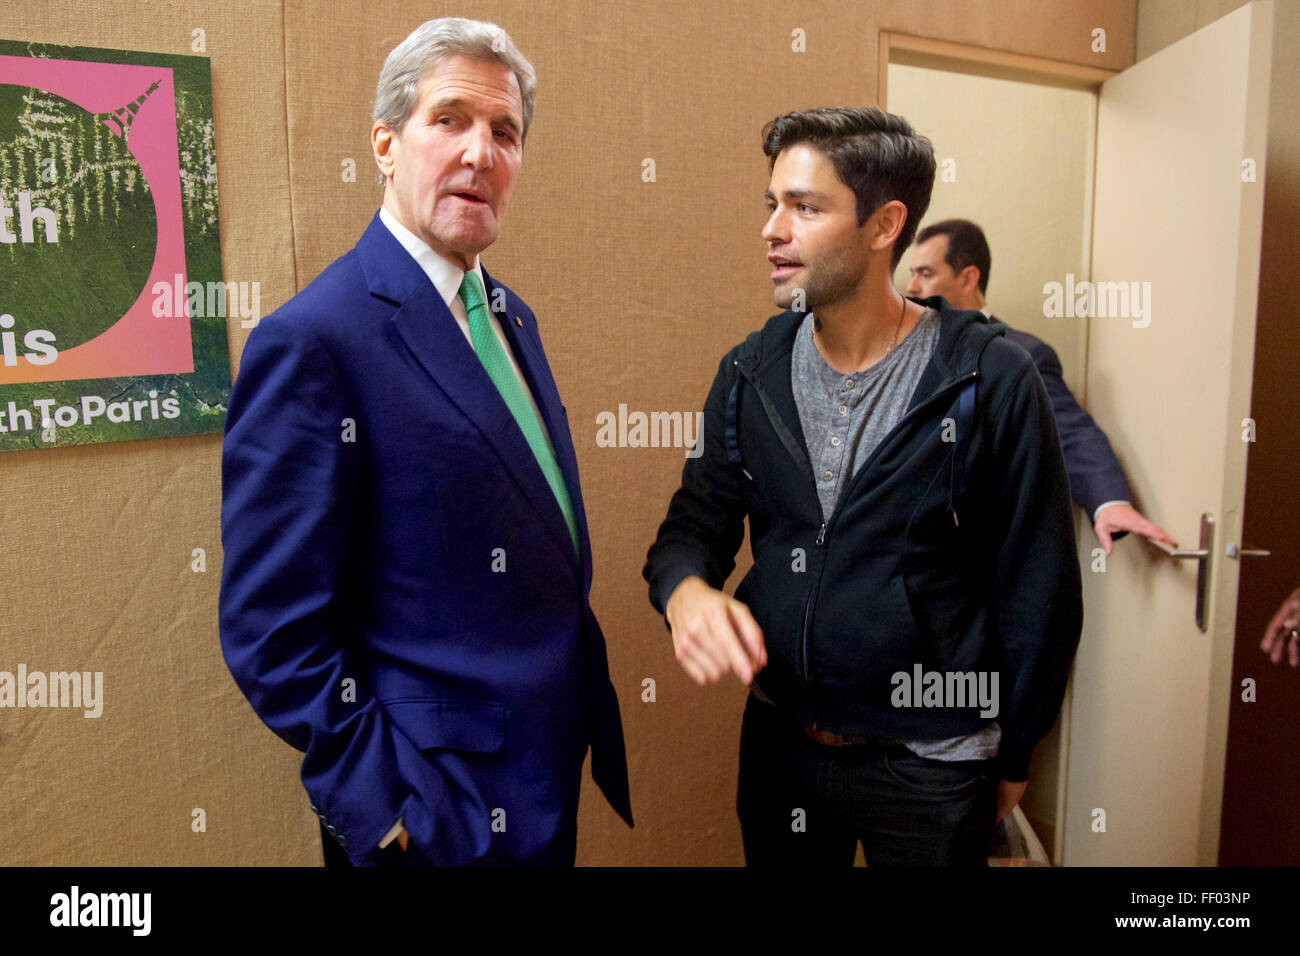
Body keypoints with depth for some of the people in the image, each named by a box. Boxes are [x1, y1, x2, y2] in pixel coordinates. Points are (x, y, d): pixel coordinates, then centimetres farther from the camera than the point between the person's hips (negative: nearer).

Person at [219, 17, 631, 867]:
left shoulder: (510, 316, 7)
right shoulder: (312, 341, -19)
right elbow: (273, 635, -19)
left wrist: (585, 717, 11)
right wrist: (393, 812, -17)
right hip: (443, 815, -7)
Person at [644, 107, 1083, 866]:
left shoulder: (993, 381, -14)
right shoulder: (749, 375, -1)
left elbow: (1038, 588, -8)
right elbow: (696, 523, 2)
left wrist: (1014, 756, 0)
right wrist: (686, 591, -21)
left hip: (932, 769, -3)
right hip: (778, 741, 4)